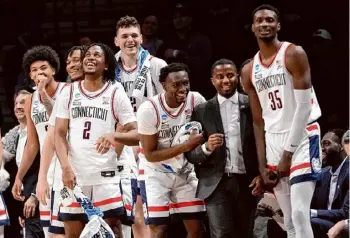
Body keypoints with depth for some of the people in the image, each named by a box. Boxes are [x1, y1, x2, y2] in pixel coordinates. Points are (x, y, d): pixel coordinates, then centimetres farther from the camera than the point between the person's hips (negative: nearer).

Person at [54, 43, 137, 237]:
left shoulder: (115, 92, 2)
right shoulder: (69, 92, 8)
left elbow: (137, 133, -1)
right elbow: (59, 134, 5)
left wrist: (113, 136, -23)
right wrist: (65, 167, -11)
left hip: (106, 177, -2)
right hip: (74, 176, 2)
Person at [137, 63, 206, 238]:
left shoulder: (196, 101, -13)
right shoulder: (149, 110, -23)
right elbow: (150, 155, -19)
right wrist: (186, 146, -27)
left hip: (185, 170, 4)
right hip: (155, 173, -4)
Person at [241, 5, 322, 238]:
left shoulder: (294, 54, -8)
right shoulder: (249, 71, 11)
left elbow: (304, 106, -13)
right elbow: (259, 121, 13)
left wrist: (288, 153, -16)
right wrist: (262, 164, 5)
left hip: (302, 136, -6)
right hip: (274, 141, 6)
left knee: (300, 214, -17)